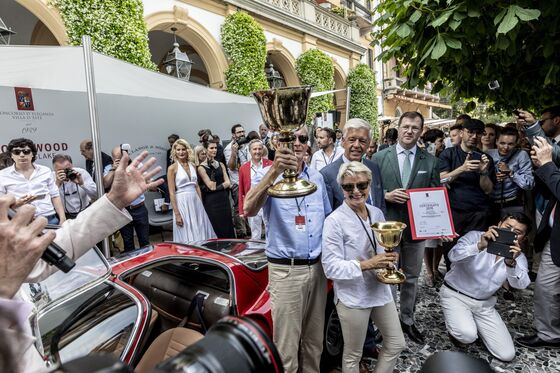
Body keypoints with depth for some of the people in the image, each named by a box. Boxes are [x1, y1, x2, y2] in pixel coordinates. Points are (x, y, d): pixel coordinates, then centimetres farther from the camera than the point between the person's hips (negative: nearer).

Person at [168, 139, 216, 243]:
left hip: (196, 202, 5)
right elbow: (172, 193, -9)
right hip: (182, 203, -5)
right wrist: (177, 214, -13)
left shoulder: (192, 165, 9)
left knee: (201, 233, 10)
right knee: (187, 237, 2)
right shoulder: (172, 168, -6)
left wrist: (201, 204, 10)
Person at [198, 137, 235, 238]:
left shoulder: (221, 165, 11)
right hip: (211, 202, -5)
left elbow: (228, 183, 3)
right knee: (216, 231, 1)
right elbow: (211, 186, -11)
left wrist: (217, 187, -10)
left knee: (227, 229, 8)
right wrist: (211, 169, -11)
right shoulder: (201, 167, -5)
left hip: (224, 199, 5)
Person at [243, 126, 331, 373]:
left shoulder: (317, 177, 8)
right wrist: (275, 170, -40)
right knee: (287, 346, 7)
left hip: (317, 268, 5)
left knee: (314, 340, 21)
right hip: (286, 271, -5)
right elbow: (249, 210, -29)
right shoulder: (269, 175, -9)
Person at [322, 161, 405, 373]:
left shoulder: (377, 214, 2)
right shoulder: (335, 220, -18)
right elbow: (331, 267, -20)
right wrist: (367, 264, -28)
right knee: (353, 355, 13)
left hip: (380, 289, 7)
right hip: (352, 296, -6)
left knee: (396, 344, 19)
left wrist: (389, 258, -7)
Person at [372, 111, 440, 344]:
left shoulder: (430, 161, 2)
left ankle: (407, 320, 36)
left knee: (411, 277, 17)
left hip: (416, 227, 2)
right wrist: (387, 195, -18)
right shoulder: (380, 157, -2)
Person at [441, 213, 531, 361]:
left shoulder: (518, 257, -1)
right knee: (468, 336, -28)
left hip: (485, 304, 5)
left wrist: (511, 263, -41)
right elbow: (453, 255, -30)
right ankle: (455, 323, 8)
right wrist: (479, 246, -46)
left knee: (507, 355, 0)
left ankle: (474, 324, 24)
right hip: (455, 295, -4)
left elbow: (521, 284, -21)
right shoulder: (475, 236, -13)